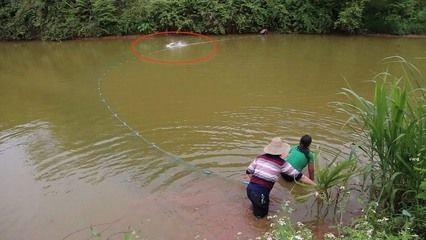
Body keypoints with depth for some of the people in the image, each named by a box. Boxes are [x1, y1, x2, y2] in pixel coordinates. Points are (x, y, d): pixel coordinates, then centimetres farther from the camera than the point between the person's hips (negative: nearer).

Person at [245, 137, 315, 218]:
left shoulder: (260, 157, 6)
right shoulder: (281, 163, -4)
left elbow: (249, 172, 10)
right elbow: (298, 175, 1)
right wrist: (314, 184, 9)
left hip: (250, 187, 4)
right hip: (261, 192, -4)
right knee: (262, 214, 20)